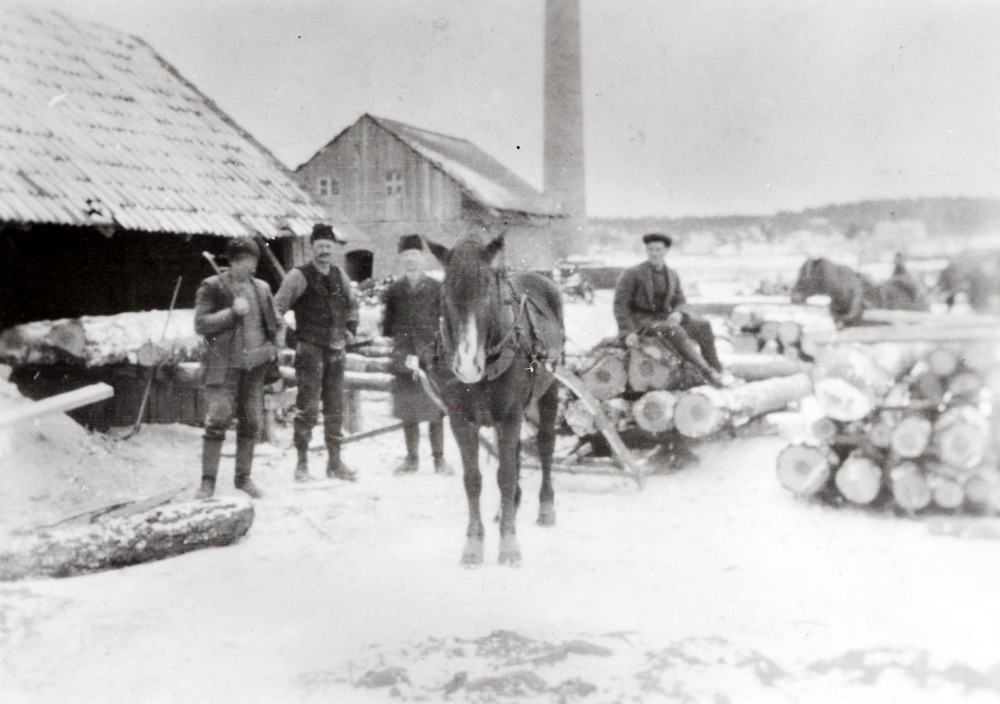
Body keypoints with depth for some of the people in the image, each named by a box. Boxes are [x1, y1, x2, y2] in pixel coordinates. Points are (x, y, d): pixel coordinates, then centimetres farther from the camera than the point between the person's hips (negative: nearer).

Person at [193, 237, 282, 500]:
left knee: (252, 423, 7)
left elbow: (275, 322, 25)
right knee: (218, 421, -10)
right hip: (224, 366, -5)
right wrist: (232, 312, -17)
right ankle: (208, 481, -1)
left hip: (254, 365, 5)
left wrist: (272, 347, 9)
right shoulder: (212, 287, -1)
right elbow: (200, 323, -8)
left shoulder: (261, 288, 13)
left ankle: (243, 477, 21)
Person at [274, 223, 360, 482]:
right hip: (310, 349, -6)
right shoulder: (299, 276, -6)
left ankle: (335, 462, 18)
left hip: (336, 349, 6)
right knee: (307, 407, -7)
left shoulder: (339, 275, 11)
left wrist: (351, 329, 18)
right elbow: (277, 307, -9)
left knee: (335, 407, 9)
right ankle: (302, 463, 2)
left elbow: (352, 303, 27)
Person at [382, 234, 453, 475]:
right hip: (403, 357, 2)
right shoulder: (394, 290, 8)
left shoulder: (436, 288, 4)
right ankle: (411, 458, 18)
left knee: (435, 410, 1)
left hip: (432, 358, -2)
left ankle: (439, 458, 11)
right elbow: (387, 322, 13)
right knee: (408, 411, 7)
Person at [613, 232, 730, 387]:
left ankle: (717, 370, -17)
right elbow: (620, 304, -8)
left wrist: (677, 313, -7)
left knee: (703, 326, -17)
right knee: (675, 331, -34)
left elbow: (680, 301, 18)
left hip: (664, 317, 6)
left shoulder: (672, 276, 9)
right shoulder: (632, 274, -7)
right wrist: (629, 331, -18)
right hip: (640, 320, -6)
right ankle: (708, 374, -36)